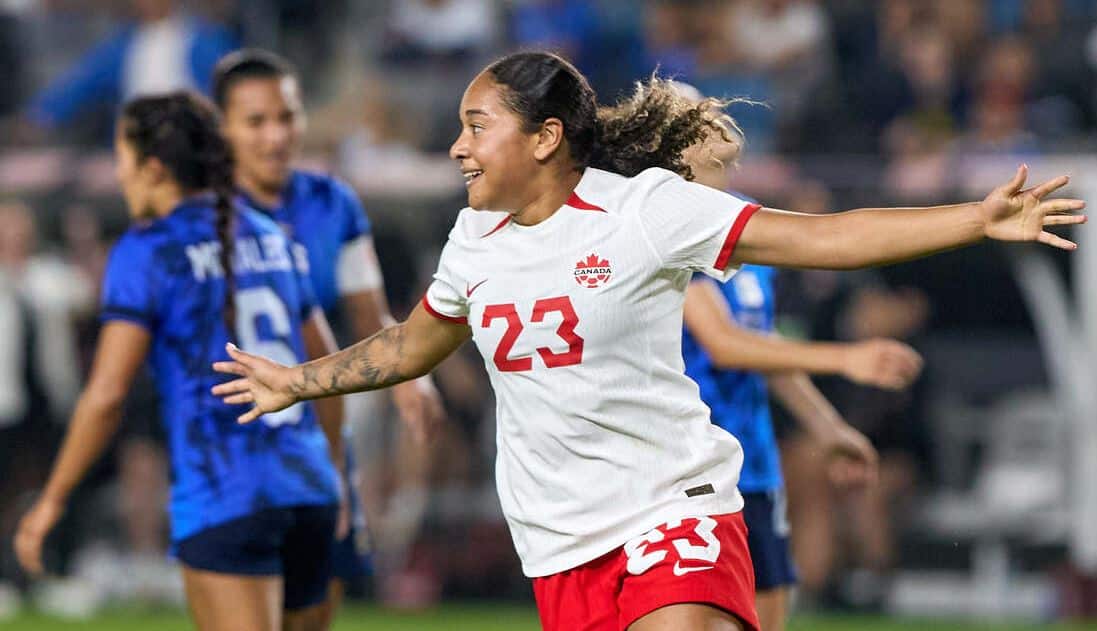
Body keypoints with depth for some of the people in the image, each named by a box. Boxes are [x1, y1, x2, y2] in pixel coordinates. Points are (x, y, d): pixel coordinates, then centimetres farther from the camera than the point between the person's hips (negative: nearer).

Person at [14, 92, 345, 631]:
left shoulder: (147, 252, -5)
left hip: (222, 502, -6)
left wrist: (52, 500, -3)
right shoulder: (271, 241, 14)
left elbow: (106, 393, -11)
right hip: (307, 493, 6)